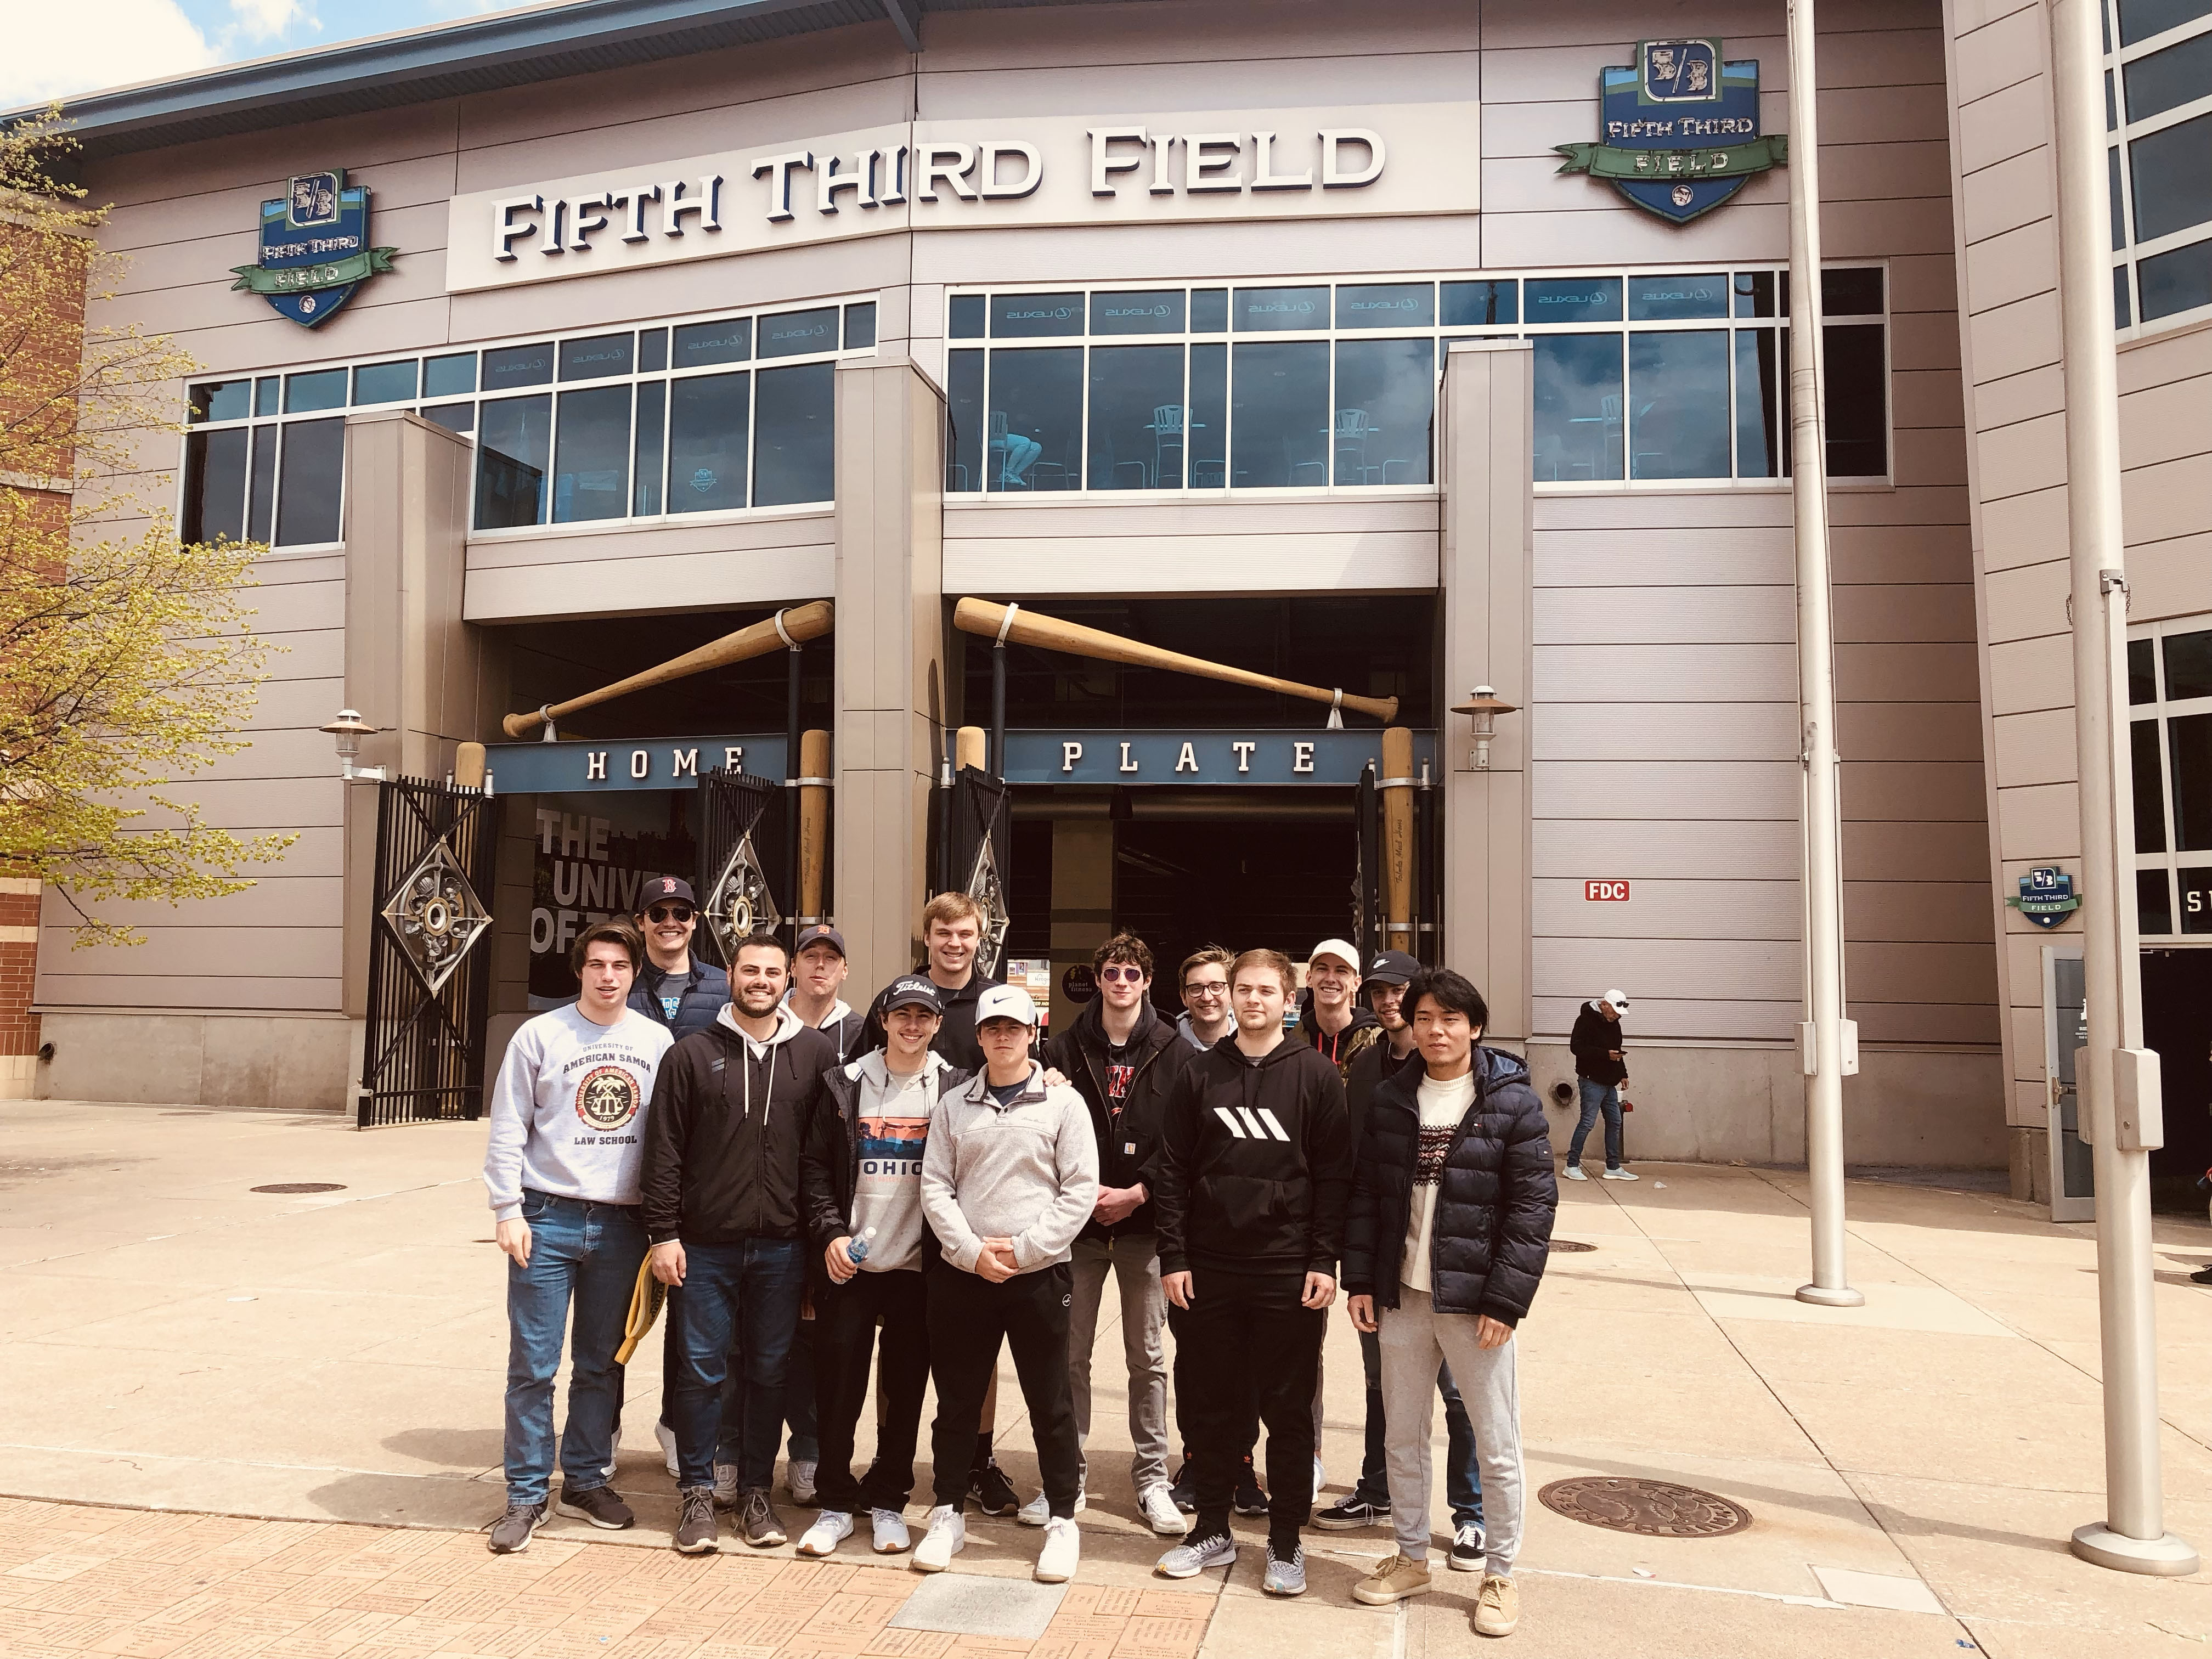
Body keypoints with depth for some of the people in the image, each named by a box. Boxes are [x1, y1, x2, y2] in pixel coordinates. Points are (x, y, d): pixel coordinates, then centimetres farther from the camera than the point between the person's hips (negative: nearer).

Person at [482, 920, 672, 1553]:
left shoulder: (657, 1042, 4)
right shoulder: (540, 1035, -1)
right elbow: (507, 1130, -1)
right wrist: (508, 1210, -8)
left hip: (622, 1226, 2)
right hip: (548, 1219, -2)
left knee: (602, 1364, 12)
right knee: (533, 1364, 1)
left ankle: (586, 1481, 25)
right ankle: (526, 1495, 12)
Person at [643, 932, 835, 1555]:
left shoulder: (815, 1054, 4)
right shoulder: (693, 1054, 2)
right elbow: (664, 1152, 1)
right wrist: (664, 1233, -5)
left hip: (782, 1247, 1)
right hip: (704, 1246, -1)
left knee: (769, 1372, 9)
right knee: (702, 1370, 5)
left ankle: (756, 1491, 23)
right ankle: (697, 1491, 19)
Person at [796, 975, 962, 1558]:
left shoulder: (955, 1089, 0)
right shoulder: (847, 1084, 3)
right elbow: (816, 1164, 3)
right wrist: (830, 1233, -8)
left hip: (919, 1267, 0)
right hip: (849, 1263, 1)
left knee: (905, 1389, 7)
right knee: (838, 1384, 3)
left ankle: (888, 1502, 21)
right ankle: (836, 1504, 16)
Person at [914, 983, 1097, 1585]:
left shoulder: (1063, 1102, 0)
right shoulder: (954, 1105, 8)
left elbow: (1080, 1189, -5)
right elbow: (935, 1185, 4)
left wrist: (1022, 1249, -11)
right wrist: (972, 1250, -9)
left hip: (1039, 1275, -2)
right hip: (962, 1274, 2)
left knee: (1050, 1402, 4)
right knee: (957, 1400, 10)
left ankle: (1062, 1521, 17)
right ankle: (948, 1515, 25)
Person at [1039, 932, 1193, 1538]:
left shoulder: (1174, 1052, 1)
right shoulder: (1067, 1048, 4)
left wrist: (1138, 1193, -10)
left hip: (1144, 1222, -1)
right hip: (1078, 1220, 1)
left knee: (1148, 1356, 6)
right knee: (1070, 1351, 6)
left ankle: (1152, 1478, 17)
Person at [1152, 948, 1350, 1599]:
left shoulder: (1316, 1075, -1)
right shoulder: (1200, 1075, 4)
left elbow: (1334, 1175, -2)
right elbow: (1172, 1172, 4)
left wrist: (1324, 1260, -8)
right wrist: (1174, 1257, -1)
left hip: (1289, 1275, -2)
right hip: (1210, 1270, 2)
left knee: (1289, 1411, 6)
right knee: (1211, 1405, 11)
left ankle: (1285, 1543, 19)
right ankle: (1212, 1531, 26)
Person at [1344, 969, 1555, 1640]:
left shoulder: (1512, 1101, -8)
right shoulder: (1390, 1099, 5)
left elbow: (1534, 1206, -9)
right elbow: (1365, 1193, 8)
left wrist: (1505, 1301, -14)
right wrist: (1360, 1280, 1)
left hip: (1475, 1301, -4)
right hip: (1402, 1296, 4)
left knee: (1498, 1446, 6)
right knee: (1402, 1438, 15)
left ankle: (1501, 1574, 24)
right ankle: (1410, 1558, 33)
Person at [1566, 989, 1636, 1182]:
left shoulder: (1613, 1023, 14)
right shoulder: (1587, 1020, -13)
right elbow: (1576, 1047, -22)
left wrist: (1622, 1074, 15)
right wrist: (1606, 1054, -25)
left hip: (1609, 1083, 9)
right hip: (1592, 1081, -9)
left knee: (1614, 1122, 11)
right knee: (1587, 1122, -10)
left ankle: (1613, 1167, 18)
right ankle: (1572, 1166, -1)